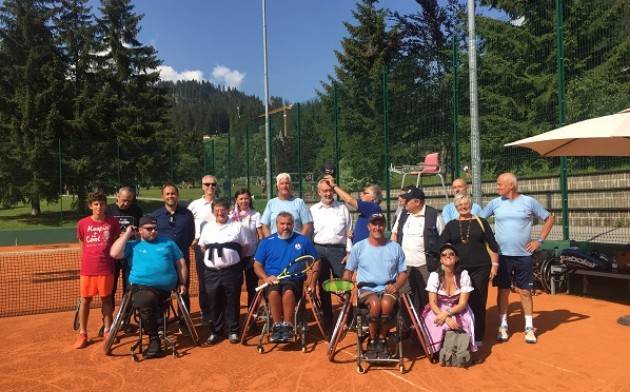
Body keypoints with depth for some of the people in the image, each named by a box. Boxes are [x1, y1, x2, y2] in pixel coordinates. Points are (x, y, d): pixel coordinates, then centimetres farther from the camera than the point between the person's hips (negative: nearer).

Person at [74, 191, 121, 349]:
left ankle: (107, 331, 22)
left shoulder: (112, 222, -3)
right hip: (87, 269, 1)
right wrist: (87, 261, 12)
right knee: (85, 300, 8)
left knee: (106, 299, 10)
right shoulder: (82, 224, -1)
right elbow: (82, 245, 12)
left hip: (106, 269, -1)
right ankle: (82, 334, 19)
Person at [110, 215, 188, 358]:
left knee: (145, 302, -28)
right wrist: (127, 234, 7)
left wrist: (182, 283, 10)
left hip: (166, 288, 1)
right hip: (142, 287, 0)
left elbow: (181, 263, 20)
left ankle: (154, 340, -7)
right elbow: (114, 253, 0)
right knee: (145, 301, -33)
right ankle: (154, 340, -15)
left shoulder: (168, 242, 21)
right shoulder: (133, 245, 18)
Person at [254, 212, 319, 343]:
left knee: (288, 291, -35)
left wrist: (312, 282, 3)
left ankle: (287, 326, -26)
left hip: (295, 279, -1)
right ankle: (277, 326, -23)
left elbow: (315, 262, 15)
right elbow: (257, 265, 11)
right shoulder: (266, 242, 12)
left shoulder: (303, 240, 12)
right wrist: (265, 277, -8)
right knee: (274, 292, -34)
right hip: (272, 280, 1)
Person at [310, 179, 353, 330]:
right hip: (319, 250, 2)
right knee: (323, 286, 8)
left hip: (338, 250, -1)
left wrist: (349, 253, 0)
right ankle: (327, 320, 19)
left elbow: (349, 232, 6)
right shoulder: (313, 209, 8)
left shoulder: (342, 208, 6)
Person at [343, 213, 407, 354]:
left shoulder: (395, 247, 7)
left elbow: (403, 273, 11)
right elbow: (348, 271, 9)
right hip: (367, 289, 0)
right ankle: (372, 340, -9)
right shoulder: (358, 247, 5)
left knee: (386, 303, -34)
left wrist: (396, 286, -10)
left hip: (388, 289, 1)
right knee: (375, 304, -34)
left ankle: (382, 339, -8)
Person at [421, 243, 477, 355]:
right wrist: (447, 319, -29)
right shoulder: (434, 276, -10)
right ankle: (438, 349, -2)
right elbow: (432, 303, -14)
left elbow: (462, 304, -11)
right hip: (438, 311, -1)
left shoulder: (463, 275, -9)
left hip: (457, 311, 1)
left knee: (463, 324, -30)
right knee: (442, 326, -32)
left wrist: (447, 313, -27)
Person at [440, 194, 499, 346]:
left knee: (479, 303, 3)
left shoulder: (481, 222, 7)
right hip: (459, 269, 1)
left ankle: (477, 337, 14)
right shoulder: (451, 225, 9)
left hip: (480, 268, -1)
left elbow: (492, 245, 8)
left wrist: (495, 264, 3)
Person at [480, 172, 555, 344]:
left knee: (525, 291, 5)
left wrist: (540, 241, 1)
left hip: (523, 255, -1)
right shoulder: (495, 203, 2)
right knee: (503, 291, 7)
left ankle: (529, 328, 17)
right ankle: (503, 326, 18)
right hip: (502, 255, 1)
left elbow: (550, 218, 7)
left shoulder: (529, 202, -2)